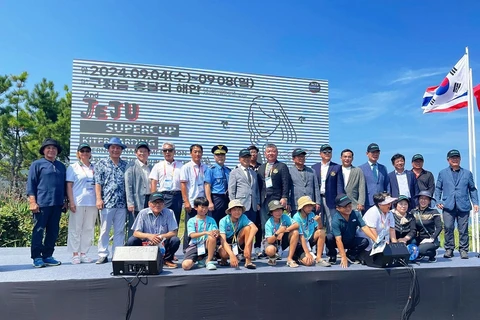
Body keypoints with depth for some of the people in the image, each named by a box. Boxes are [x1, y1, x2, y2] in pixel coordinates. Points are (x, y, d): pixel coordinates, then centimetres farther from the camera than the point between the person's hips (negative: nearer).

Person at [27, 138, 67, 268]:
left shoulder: (61, 166, 16)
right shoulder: (37, 164, 2)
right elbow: (31, 183, -3)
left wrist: (64, 200, 17)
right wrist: (32, 202, -10)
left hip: (57, 204, 5)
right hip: (42, 203, -5)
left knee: (53, 231, 7)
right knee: (38, 230, -1)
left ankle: (47, 256, 16)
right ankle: (37, 257, 7)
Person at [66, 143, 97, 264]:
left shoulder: (94, 168, 14)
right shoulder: (73, 167, 4)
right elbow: (69, 186, 0)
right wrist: (71, 202, -9)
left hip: (92, 203, 4)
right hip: (78, 203, -3)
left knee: (89, 229, 5)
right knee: (75, 229, 0)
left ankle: (83, 253, 13)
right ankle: (75, 254, 8)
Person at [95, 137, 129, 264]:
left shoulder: (125, 165, 13)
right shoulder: (101, 164, 6)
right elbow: (98, 183, 1)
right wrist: (99, 199, -8)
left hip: (122, 203, 3)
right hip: (107, 202, -3)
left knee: (120, 231, 6)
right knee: (104, 230, 1)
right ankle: (103, 255, 9)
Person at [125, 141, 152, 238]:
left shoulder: (151, 167, 16)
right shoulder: (131, 166, 1)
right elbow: (128, 185, -5)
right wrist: (130, 203, -12)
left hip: (149, 201, 5)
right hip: (137, 203, -5)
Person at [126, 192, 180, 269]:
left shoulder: (169, 213, -6)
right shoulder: (143, 213, -5)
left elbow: (174, 233, -11)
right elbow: (136, 233, -9)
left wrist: (161, 236, -29)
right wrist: (148, 236, -28)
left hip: (163, 245, 0)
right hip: (146, 245, 0)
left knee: (175, 240, -27)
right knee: (131, 241, -24)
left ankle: (166, 260, 3)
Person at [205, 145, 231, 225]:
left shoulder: (228, 170, 11)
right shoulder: (211, 169, -5)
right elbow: (207, 186, -10)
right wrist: (210, 202, -16)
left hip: (227, 198, 5)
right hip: (217, 198, -5)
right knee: (216, 222, -2)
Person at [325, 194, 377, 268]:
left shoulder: (356, 214, -14)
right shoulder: (336, 220, -28)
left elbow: (364, 227, -17)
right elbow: (338, 240, -32)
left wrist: (375, 240, -30)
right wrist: (343, 257, -36)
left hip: (350, 241, 4)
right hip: (339, 242, -4)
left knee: (365, 241, -19)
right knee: (329, 238, -34)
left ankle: (350, 255, 7)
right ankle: (333, 255, -1)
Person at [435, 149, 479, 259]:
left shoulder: (467, 173, 15)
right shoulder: (443, 173, 13)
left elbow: (472, 189, 14)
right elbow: (438, 188, 12)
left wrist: (475, 203, 4)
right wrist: (438, 201, -1)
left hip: (463, 206, 1)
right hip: (448, 206, 0)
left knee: (463, 229, 1)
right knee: (448, 228, -4)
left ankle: (463, 250, 10)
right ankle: (449, 249, 7)